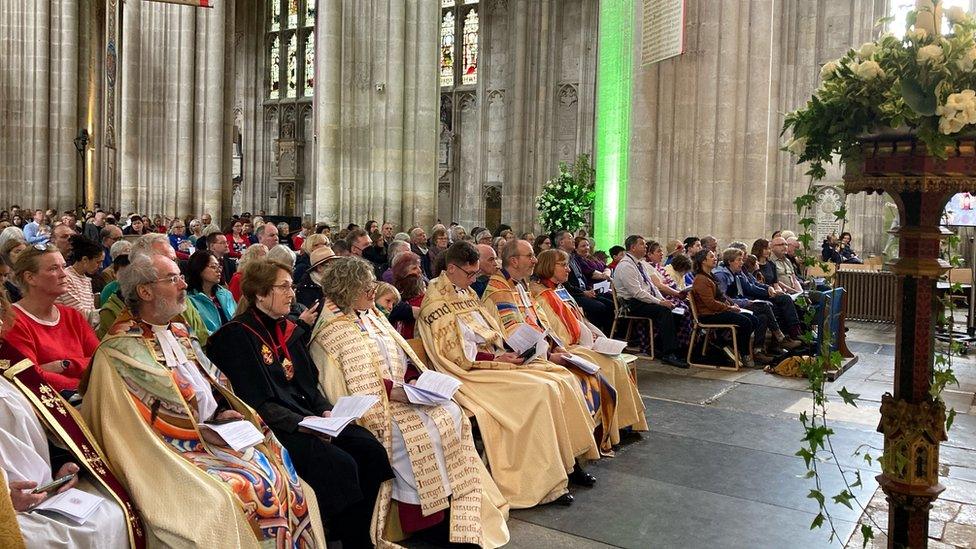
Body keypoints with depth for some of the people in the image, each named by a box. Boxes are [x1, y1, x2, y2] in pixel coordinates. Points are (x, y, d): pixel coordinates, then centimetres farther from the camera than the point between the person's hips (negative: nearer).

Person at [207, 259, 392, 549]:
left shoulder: (289, 330, 15)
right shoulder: (235, 337, -8)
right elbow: (254, 403, -14)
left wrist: (325, 411, -3)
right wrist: (301, 423, -21)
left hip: (307, 416, 7)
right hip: (272, 428, -7)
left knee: (371, 450, -13)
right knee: (339, 464, -26)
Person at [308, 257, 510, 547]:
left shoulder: (371, 316, 14)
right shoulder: (334, 330, -11)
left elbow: (402, 356, 17)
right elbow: (357, 387, -17)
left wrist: (418, 379, 0)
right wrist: (391, 391, -22)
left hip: (401, 391, 8)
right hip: (374, 405, -8)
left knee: (452, 413, -11)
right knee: (423, 430, -25)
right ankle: (426, 520, -9)